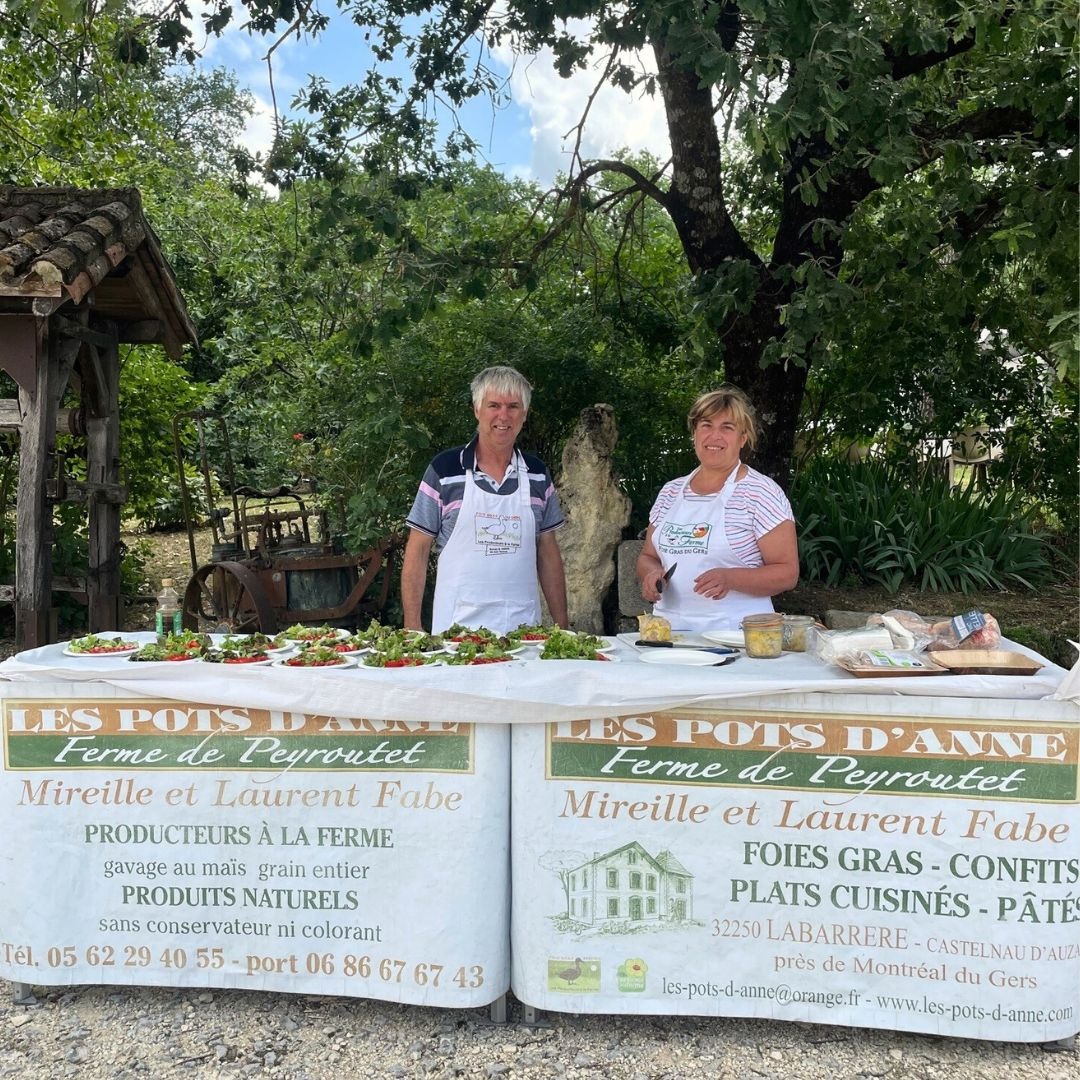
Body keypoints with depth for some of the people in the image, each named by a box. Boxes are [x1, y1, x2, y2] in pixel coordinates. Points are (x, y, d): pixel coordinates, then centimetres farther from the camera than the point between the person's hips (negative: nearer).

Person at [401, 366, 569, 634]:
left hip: (524, 627, 3)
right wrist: (412, 628, -8)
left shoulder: (537, 474, 6)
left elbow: (548, 553, 11)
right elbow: (417, 551, -2)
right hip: (458, 626, -3)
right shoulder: (444, 469, -4)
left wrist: (561, 626, 6)